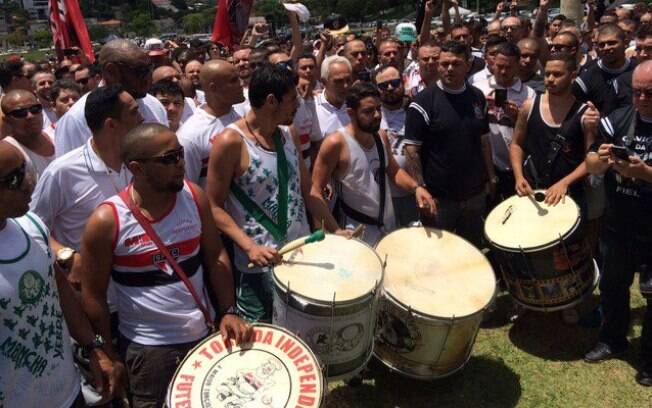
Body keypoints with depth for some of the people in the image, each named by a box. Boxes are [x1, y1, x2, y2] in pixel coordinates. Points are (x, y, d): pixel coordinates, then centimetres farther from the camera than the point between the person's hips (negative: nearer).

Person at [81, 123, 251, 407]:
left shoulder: (194, 197, -7)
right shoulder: (107, 221, -18)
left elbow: (216, 257, 2)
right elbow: (93, 295, -8)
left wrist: (229, 311, -6)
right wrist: (110, 356, -3)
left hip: (205, 333, 4)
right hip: (147, 347, -4)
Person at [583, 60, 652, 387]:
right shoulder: (617, 120, -3)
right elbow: (591, 167, -1)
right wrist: (601, 159, -22)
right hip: (618, 227, 4)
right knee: (612, 286, 20)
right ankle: (612, 339, 43)